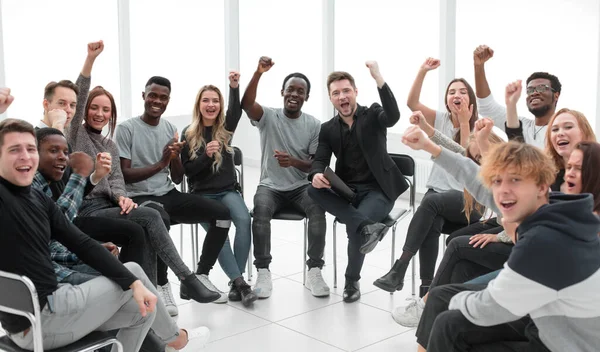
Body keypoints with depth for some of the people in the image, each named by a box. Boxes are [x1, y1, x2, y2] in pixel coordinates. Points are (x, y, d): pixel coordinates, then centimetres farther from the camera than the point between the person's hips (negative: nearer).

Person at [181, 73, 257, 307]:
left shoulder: (226, 128, 6)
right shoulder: (188, 134, 3)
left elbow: (236, 110, -17)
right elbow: (187, 170, -1)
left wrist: (234, 86, -35)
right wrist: (206, 155, -19)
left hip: (228, 191, 1)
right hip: (202, 194, -1)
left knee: (244, 220, -28)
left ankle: (235, 282, -22)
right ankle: (240, 282, -26)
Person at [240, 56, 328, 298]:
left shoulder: (314, 125, 2)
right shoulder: (268, 117, 0)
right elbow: (246, 103, -21)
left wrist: (294, 162, -21)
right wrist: (258, 74, -36)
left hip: (301, 187, 1)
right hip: (270, 186, 0)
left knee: (318, 208, -30)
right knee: (261, 210, -32)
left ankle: (314, 271, -20)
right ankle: (263, 272, -22)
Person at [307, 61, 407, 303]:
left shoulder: (373, 115, -1)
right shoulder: (327, 129, 9)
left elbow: (394, 116, -24)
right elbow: (320, 161, -1)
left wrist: (378, 78, -32)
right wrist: (316, 175, -26)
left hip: (377, 189, -4)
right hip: (346, 190, 4)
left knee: (354, 227, -30)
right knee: (313, 191, -26)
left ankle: (352, 280, -4)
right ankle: (367, 226, -37)